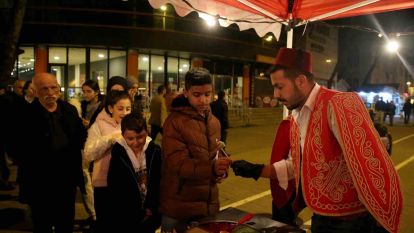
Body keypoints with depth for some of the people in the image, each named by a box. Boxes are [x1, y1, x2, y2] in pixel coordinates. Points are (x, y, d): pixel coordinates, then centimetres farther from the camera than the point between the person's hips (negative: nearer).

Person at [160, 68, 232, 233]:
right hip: (180, 206, -6)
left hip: (208, 204, 6)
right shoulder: (174, 121, -13)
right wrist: (212, 168, -37)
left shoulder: (214, 122, 8)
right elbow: (177, 163, -22)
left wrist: (221, 169, -3)